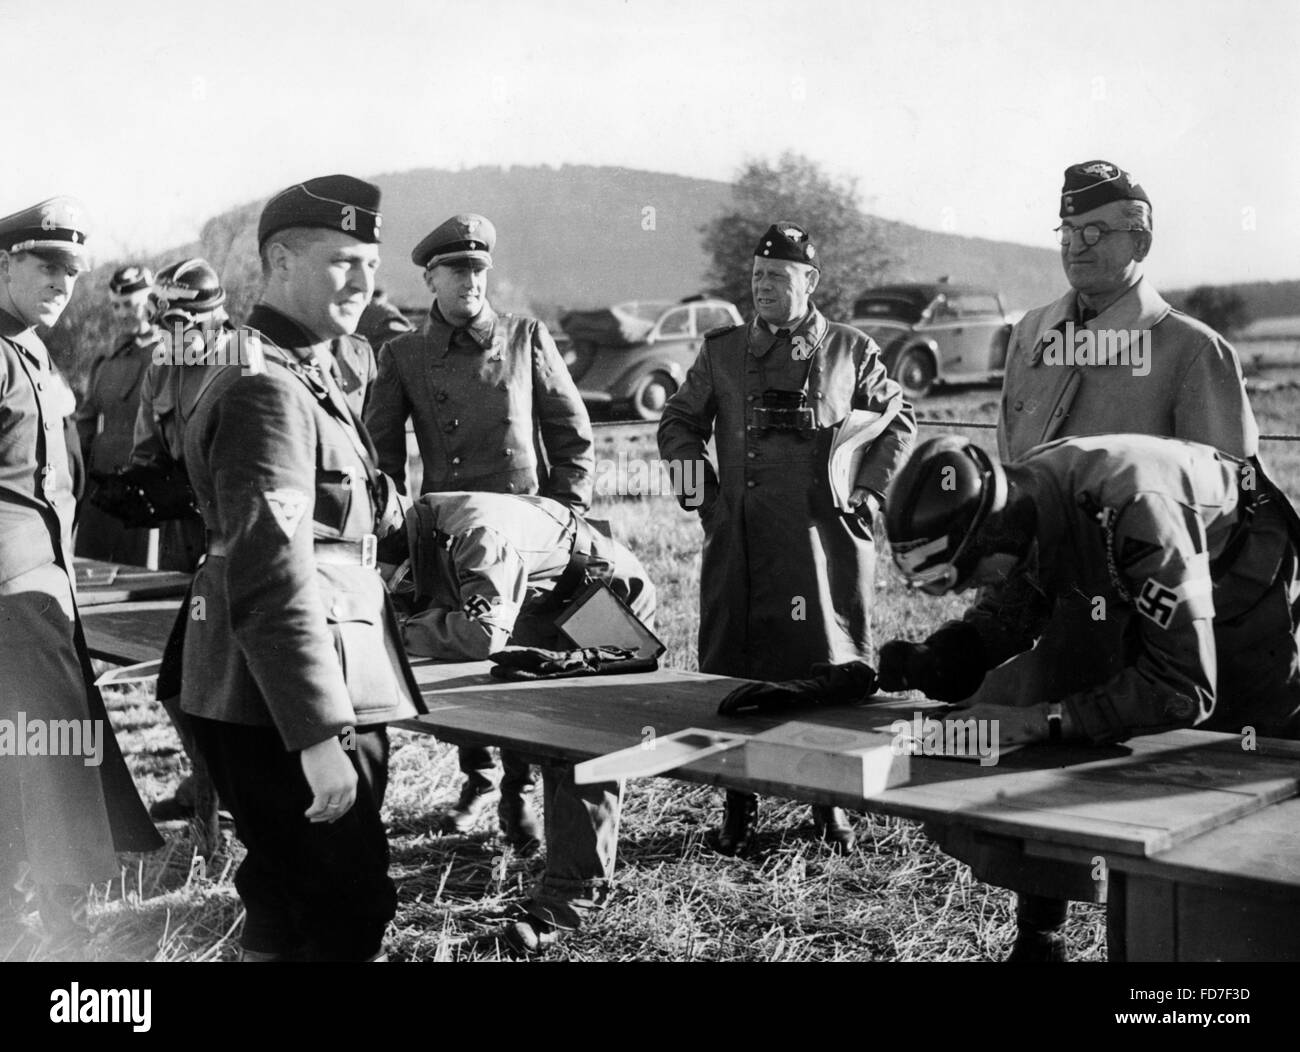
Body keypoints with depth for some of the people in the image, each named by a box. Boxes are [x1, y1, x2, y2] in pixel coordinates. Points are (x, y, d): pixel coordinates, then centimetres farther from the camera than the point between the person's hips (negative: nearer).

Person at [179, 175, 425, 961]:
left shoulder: (310, 378, 18)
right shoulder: (266, 390, -16)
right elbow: (272, 577, -24)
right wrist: (320, 736, -26)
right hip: (287, 710, -11)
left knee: (288, 910, 18)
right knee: (347, 921, -7)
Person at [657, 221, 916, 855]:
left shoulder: (849, 350, 7)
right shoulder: (722, 352, 12)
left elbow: (900, 419, 12)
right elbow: (678, 422, 19)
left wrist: (870, 491, 1)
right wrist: (696, 484, 3)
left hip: (822, 535, -1)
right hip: (740, 538, 2)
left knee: (827, 667, 3)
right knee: (733, 666, 3)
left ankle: (832, 803, 18)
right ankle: (738, 807, 14)